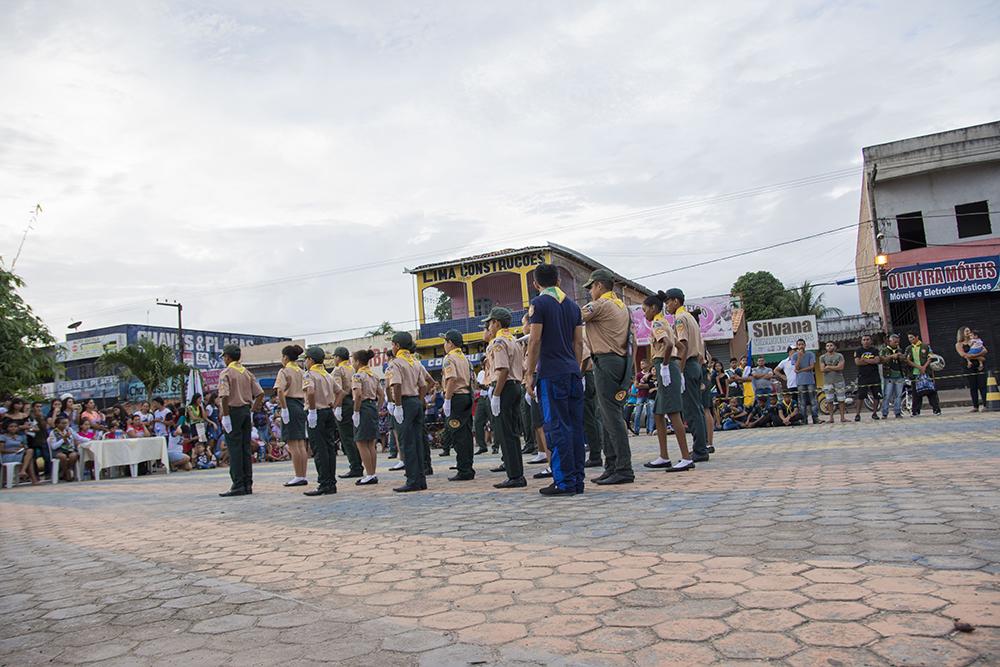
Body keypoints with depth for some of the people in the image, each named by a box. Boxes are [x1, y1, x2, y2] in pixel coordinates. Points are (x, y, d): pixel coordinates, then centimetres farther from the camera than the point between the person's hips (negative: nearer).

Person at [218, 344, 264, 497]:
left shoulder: (226, 373, -8)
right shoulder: (247, 372, 13)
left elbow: (225, 396, -20)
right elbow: (260, 393, 8)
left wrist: (225, 416, -16)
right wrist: (252, 409, 13)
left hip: (233, 411, -6)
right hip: (246, 410, 7)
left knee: (234, 449, -4)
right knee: (246, 448, 9)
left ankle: (238, 485, -4)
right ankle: (248, 485, 12)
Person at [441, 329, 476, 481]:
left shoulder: (449, 358, -8)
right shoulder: (465, 358, 17)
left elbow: (452, 379, -18)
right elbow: (470, 379, 16)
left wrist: (447, 400, -17)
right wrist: (469, 396, 18)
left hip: (456, 397, -8)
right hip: (468, 395, 8)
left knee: (456, 434, -6)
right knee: (466, 433, 10)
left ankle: (463, 471, -7)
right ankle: (468, 469, 13)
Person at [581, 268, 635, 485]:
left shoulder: (600, 304, -7)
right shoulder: (622, 306, 20)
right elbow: (632, 343, 19)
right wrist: (629, 369, 21)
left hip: (606, 361, -9)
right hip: (622, 362, 9)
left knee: (612, 416, -9)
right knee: (607, 415, 13)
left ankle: (624, 469, -9)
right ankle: (612, 466, 17)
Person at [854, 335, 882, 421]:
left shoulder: (875, 350, 6)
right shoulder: (858, 351, 4)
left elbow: (877, 360, -10)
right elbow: (857, 362, -10)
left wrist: (865, 360, -11)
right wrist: (871, 361, -9)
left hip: (875, 377, 2)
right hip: (863, 377, -2)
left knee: (877, 396, 3)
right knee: (860, 397, -4)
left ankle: (874, 413, 18)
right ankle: (857, 414, 3)